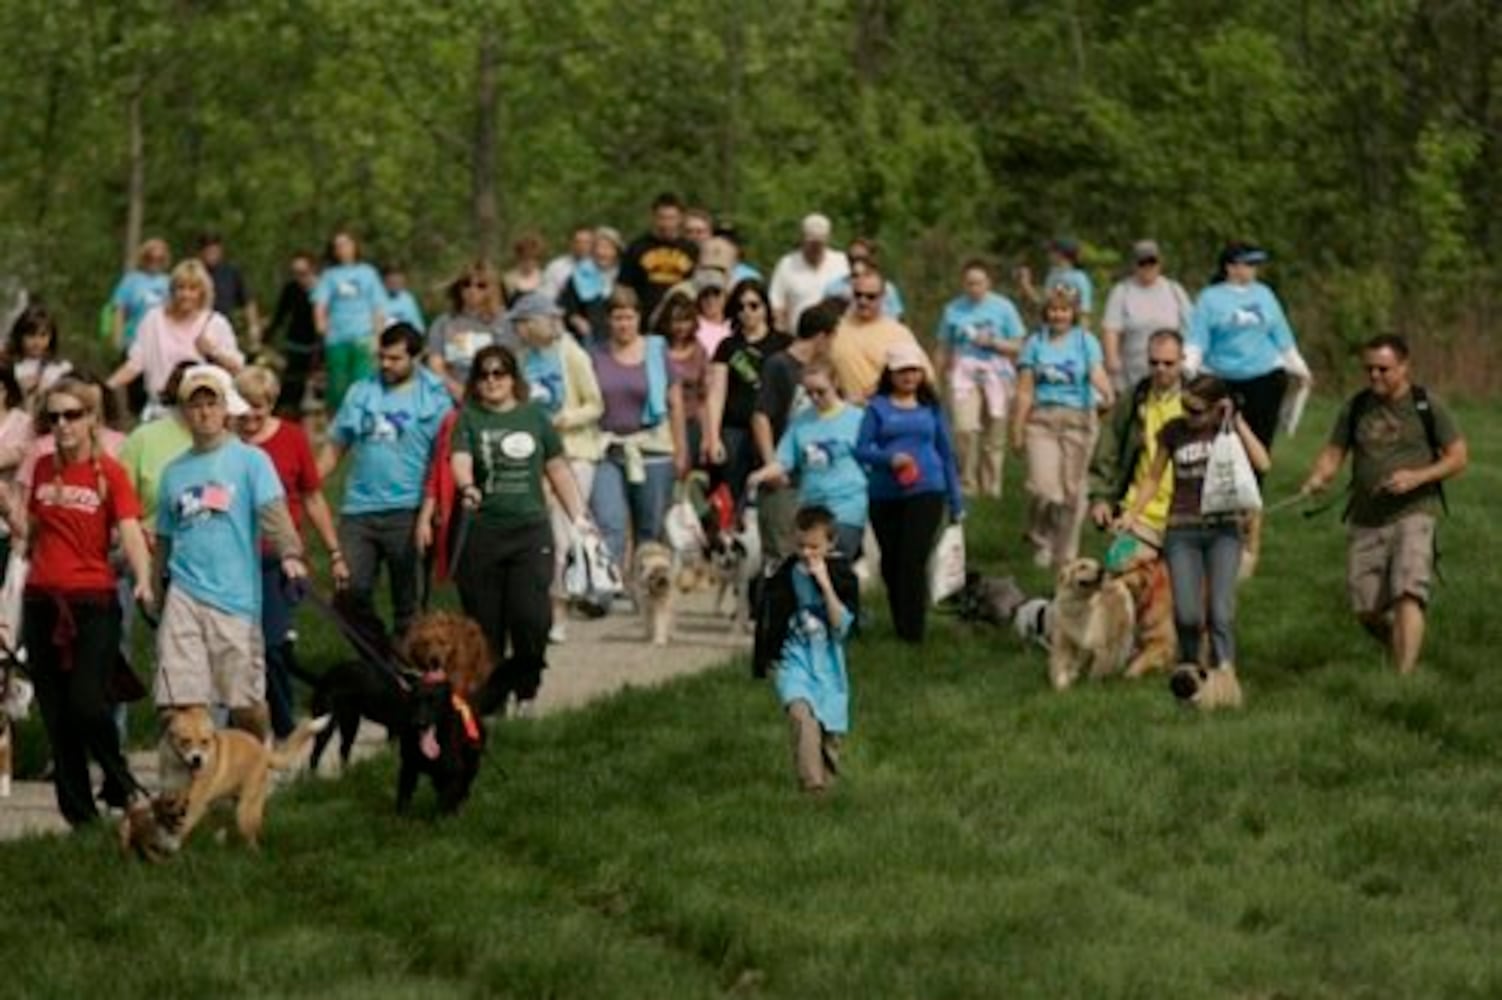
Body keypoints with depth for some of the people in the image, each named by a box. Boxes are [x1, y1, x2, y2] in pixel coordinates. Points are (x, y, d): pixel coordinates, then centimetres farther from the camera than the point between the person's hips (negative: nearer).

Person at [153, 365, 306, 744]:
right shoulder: (175, 471, 14)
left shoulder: (250, 460, 2)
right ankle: (178, 772, -2)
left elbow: (273, 511, -13)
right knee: (178, 701, -6)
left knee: (247, 704, 2)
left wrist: (290, 554, -30)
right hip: (183, 595, 3)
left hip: (235, 597, -3)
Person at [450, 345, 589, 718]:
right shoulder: (468, 419, 5)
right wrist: (467, 487, -34)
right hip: (482, 531, 0)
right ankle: (487, 697, 10)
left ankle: (524, 687, 6)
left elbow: (558, 470, 17)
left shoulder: (535, 417, 11)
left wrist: (578, 517, 13)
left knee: (530, 616, -14)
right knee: (484, 621, 0)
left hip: (531, 530, 0)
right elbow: (460, 460, -12)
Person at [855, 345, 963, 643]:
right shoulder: (877, 407, 6)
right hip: (885, 493, 1)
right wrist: (889, 458, -20)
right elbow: (861, 448, 0)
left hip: (926, 492, -1)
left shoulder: (930, 407, 10)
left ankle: (913, 631, -8)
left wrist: (956, 502, 15)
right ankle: (900, 626, 24)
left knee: (913, 560, -13)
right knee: (891, 562, 8)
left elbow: (946, 452, 15)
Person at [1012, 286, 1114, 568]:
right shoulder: (1035, 343, 8)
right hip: (1042, 418, 0)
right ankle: (1041, 542, 9)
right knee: (1043, 486, -12)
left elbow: (1097, 374, -10)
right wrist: (1017, 429, 4)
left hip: (1077, 418, 0)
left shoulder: (1086, 341, 5)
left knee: (1072, 488, 2)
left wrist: (1106, 394, -32)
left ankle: (1065, 553, 14)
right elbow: (1025, 391, 7)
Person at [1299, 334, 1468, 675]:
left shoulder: (1427, 406, -1)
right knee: (1366, 610, 4)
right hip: (1366, 519, 4)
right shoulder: (1356, 408, 9)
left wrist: (1417, 477, -16)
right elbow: (1333, 452, 12)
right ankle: (1401, 648, 34)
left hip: (1413, 514, -4)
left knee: (1408, 594, -22)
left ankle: (1404, 675, -26)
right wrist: (1318, 477, -11)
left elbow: (1459, 457, 0)